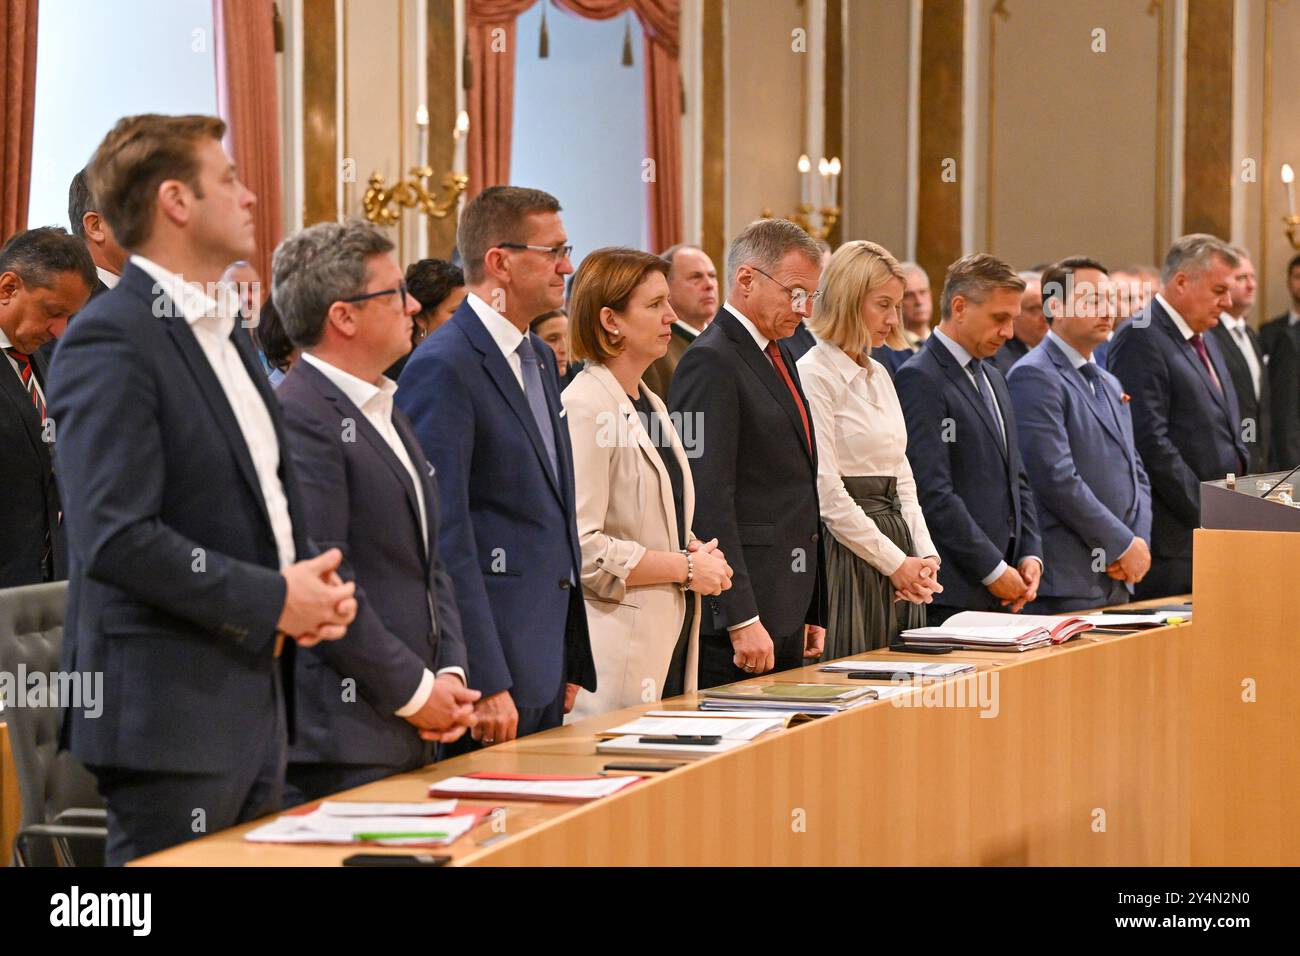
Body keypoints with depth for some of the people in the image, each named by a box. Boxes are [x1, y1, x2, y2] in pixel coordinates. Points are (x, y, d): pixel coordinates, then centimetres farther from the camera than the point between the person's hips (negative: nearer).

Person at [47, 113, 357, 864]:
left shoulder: (227, 330, 17)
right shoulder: (112, 341, -13)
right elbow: (115, 537, -22)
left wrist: (314, 582, 5)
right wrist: (272, 600, -16)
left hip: (257, 702, 9)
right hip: (171, 711, -9)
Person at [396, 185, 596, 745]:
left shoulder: (540, 359, 16)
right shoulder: (444, 368, -13)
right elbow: (444, 535, -18)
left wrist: (572, 664, 17)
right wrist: (484, 683, -21)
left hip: (546, 664, 9)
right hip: (493, 669, -9)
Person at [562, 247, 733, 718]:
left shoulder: (650, 404, 17)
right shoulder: (584, 409, -13)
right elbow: (582, 547, -20)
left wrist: (695, 551, 7)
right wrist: (686, 567, -13)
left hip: (671, 635, 9)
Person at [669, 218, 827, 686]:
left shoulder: (779, 357, 18)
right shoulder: (711, 362, -12)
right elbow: (709, 501, -19)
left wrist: (813, 611, 18)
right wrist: (741, 619, -23)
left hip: (788, 610, 9)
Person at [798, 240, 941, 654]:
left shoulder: (879, 375, 17)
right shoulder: (814, 374, -9)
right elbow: (826, 490, -14)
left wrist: (925, 556, 4)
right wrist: (895, 563, -11)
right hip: (847, 552, -8)